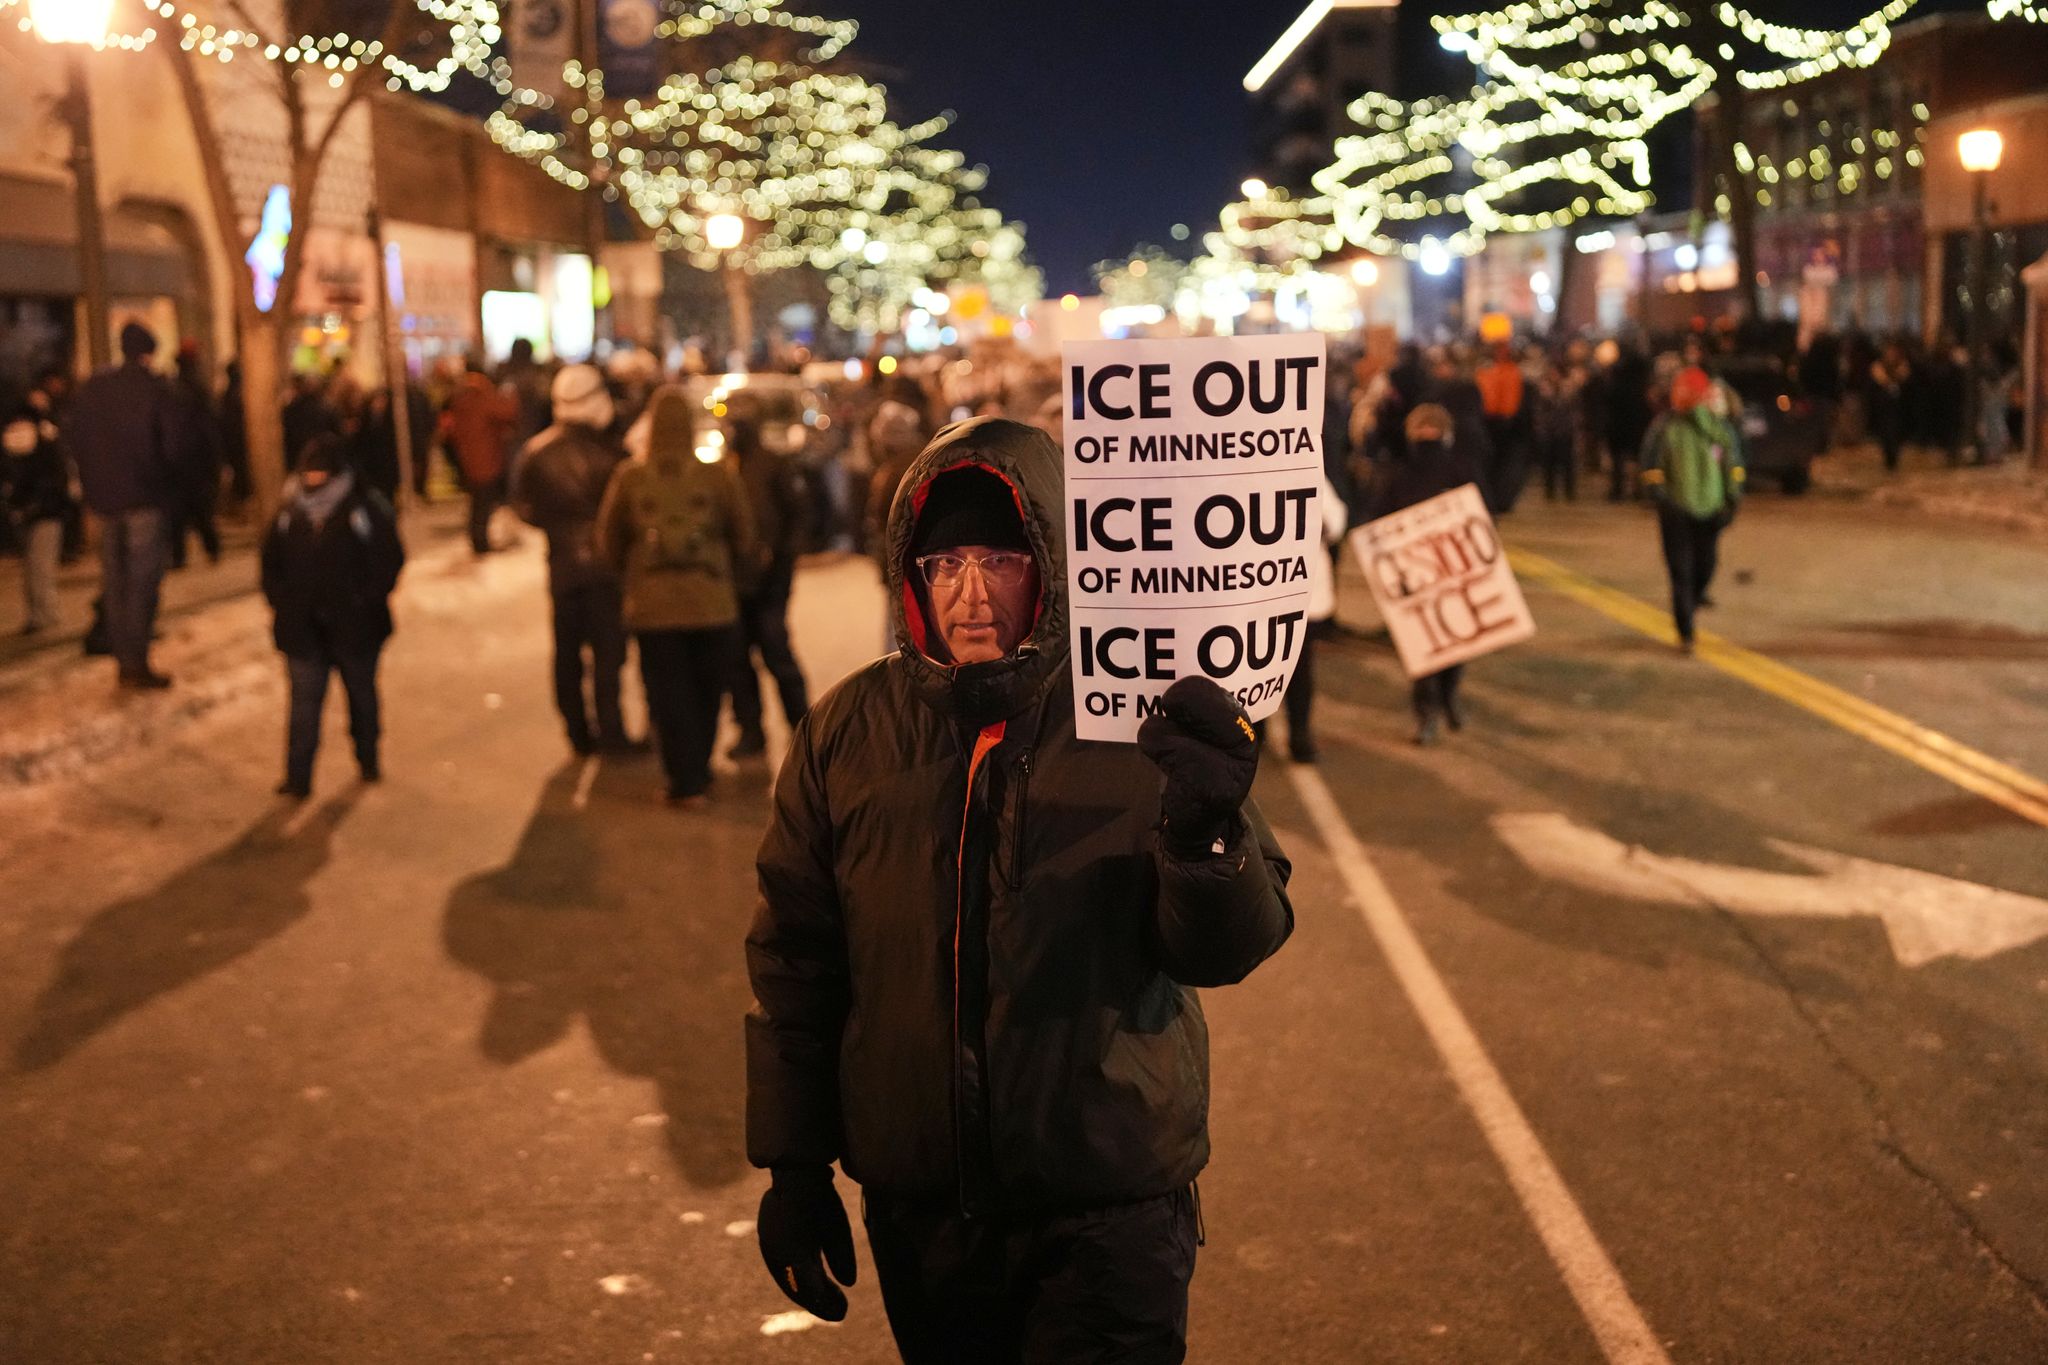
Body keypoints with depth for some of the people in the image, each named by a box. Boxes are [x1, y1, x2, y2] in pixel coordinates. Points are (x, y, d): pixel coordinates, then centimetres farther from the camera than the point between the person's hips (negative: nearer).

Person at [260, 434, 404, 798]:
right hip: (303, 628, 2)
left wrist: (366, 603, -10)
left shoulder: (365, 508, -9)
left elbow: (389, 559, -7)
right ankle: (298, 777, 3)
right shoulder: (290, 510, 3)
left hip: (354, 627, -2)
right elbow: (272, 560, 14)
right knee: (304, 700, 0)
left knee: (362, 693, 16)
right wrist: (280, 601, 4)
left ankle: (368, 760, 33)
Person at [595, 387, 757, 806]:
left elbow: (609, 541, 6)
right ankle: (698, 772, 27)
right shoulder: (719, 474, -6)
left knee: (669, 696, 7)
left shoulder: (628, 477, -4)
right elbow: (744, 538, 1)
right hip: (713, 603, 1)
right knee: (707, 693, 16)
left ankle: (687, 782, 4)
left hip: (653, 605, 0)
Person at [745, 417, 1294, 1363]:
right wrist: (792, 1166, 6)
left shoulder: (1140, 720, -9)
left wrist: (1207, 833, -33)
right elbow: (793, 960, 4)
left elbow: (1222, 951, -12)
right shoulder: (849, 729, -2)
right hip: (918, 1204, 3)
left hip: (1110, 1205, -2)